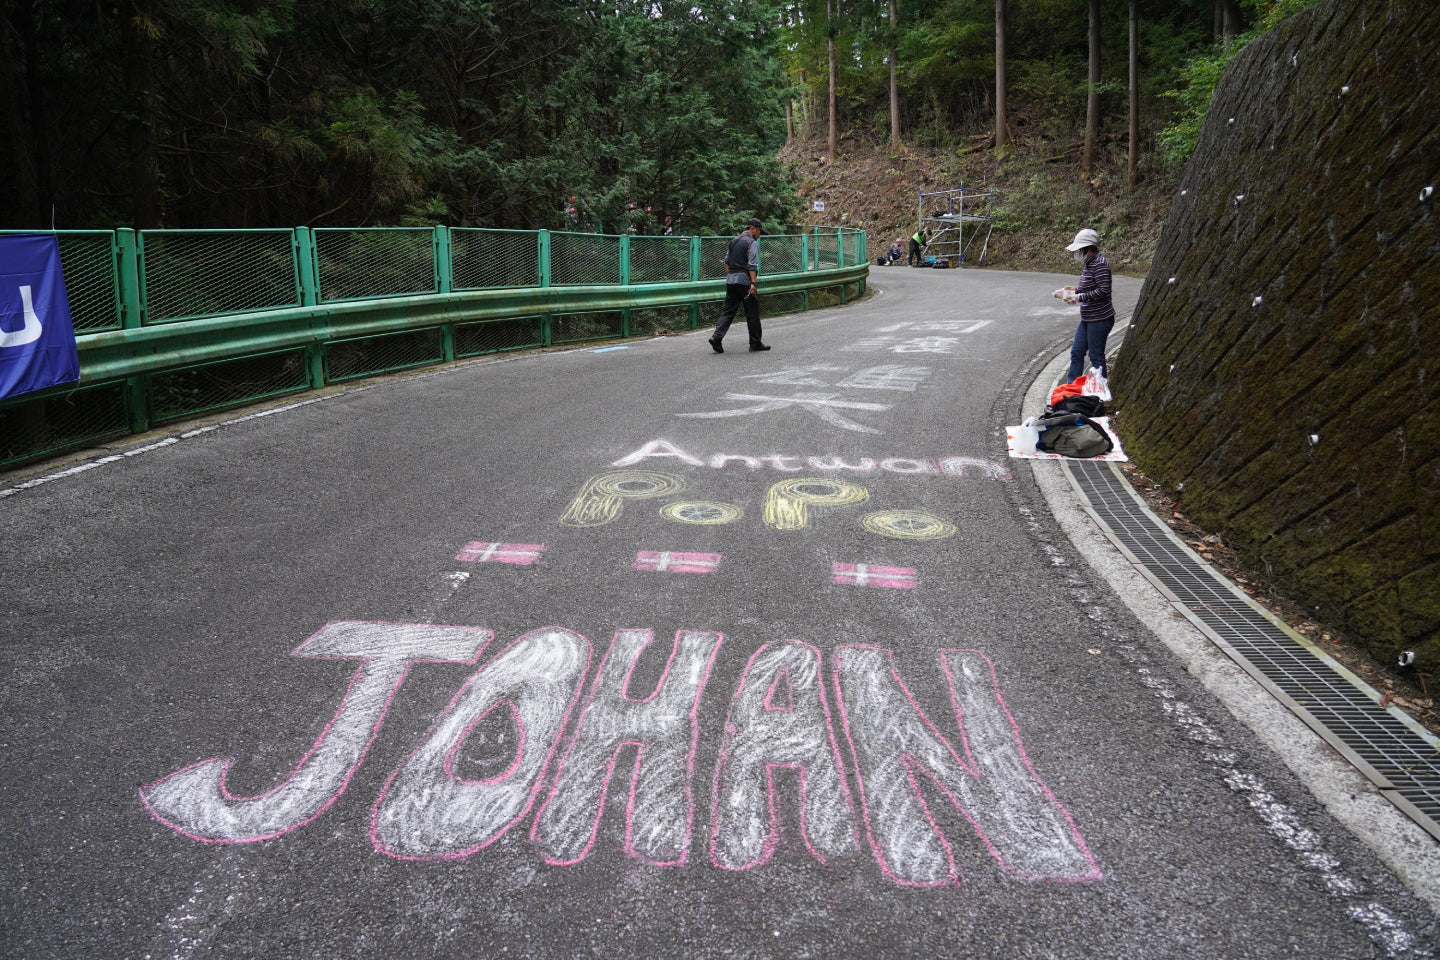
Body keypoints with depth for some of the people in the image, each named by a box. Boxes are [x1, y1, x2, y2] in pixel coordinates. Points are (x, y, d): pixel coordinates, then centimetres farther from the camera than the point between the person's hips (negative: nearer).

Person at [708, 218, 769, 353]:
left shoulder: (734, 241, 17)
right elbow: (752, 265, -17)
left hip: (730, 280, 7)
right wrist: (753, 283, -21)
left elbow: (727, 261, 20)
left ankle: (716, 337, -11)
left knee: (728, 311, 6)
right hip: (744, 281, -7)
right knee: (752, 313, 3)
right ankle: (755, 343, 9)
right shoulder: (752, 243, -7)